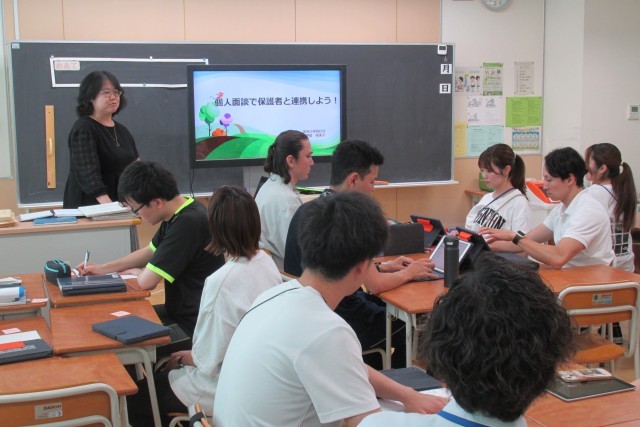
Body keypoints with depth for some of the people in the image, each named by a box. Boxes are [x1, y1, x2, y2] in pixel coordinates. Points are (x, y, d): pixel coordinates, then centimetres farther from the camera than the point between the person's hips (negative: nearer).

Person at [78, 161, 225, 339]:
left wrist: (136, 271, 0)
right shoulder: (179, 214, 4)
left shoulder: (188, 223, -27)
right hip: (179, 311, 9)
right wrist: (102, 268, 17)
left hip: (193, 326, -9)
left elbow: (146, 281, -24)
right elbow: (150, 252, 21)